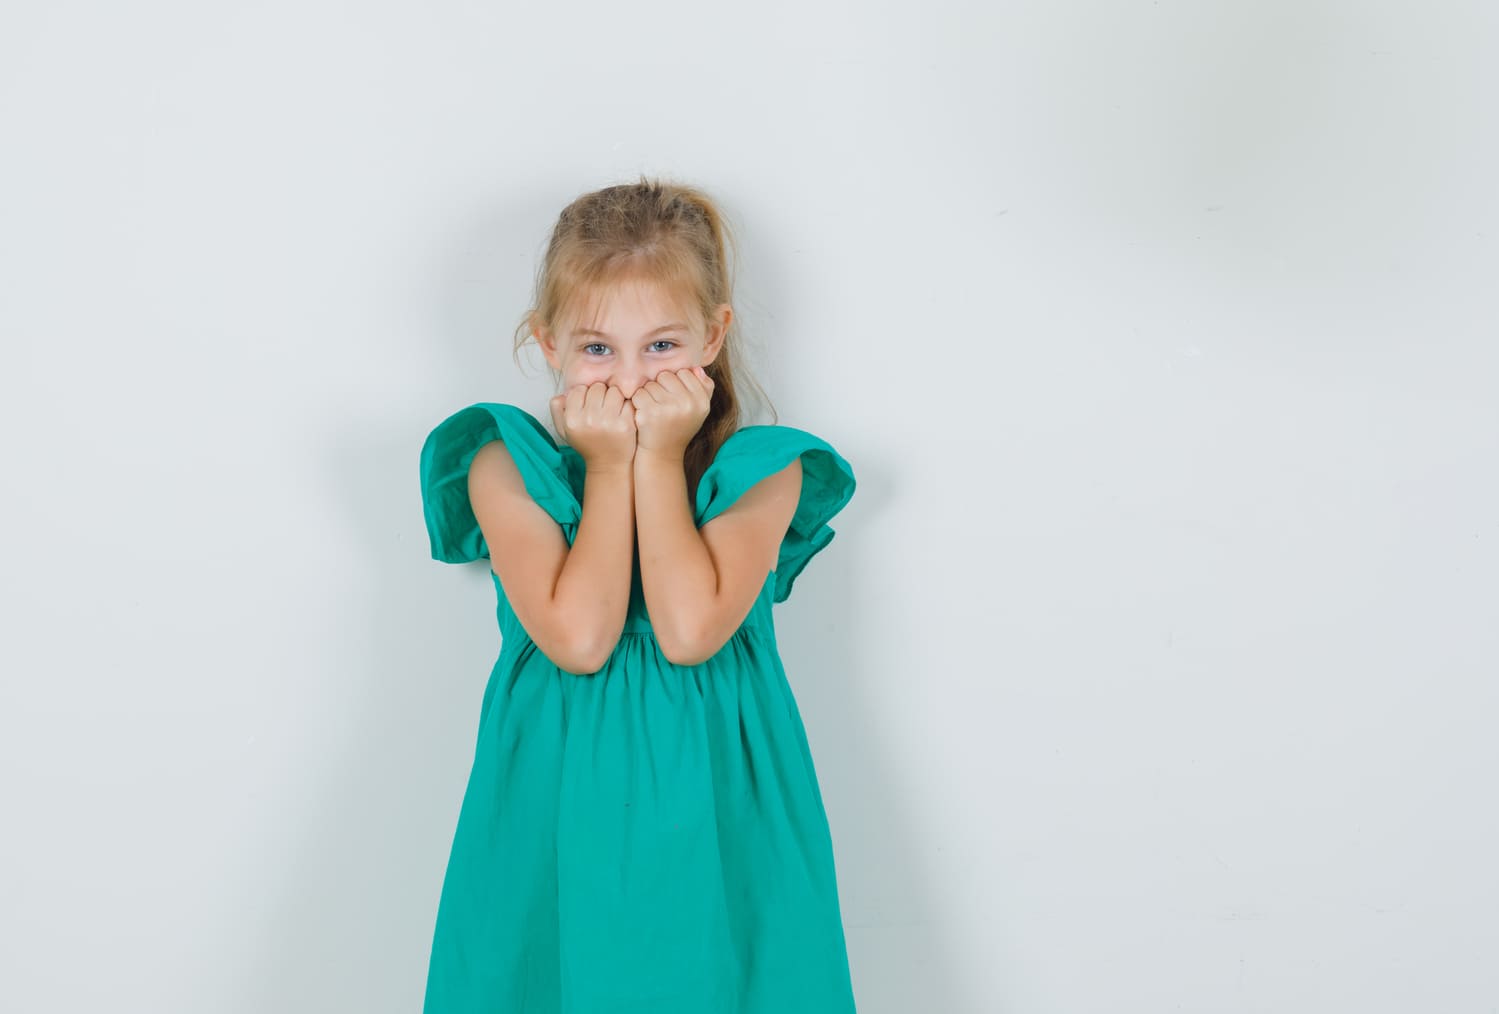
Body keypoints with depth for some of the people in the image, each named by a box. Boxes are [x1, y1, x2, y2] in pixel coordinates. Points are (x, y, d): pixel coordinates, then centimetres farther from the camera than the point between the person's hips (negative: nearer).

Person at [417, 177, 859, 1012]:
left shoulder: (759, 473, -4)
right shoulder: (507, 469, -5)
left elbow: (688, 633, -19)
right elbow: (579, 639, -18)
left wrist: (659, 461, -15)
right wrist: (610, 468, -14)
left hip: (713, 804, 0)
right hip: (561, 811, 0)